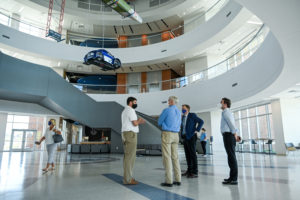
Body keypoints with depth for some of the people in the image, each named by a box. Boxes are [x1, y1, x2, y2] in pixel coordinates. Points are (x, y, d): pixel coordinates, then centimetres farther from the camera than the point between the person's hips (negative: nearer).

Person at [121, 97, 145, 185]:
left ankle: (127, 177, 15)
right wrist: (139, 121, 5)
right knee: (130, 157, -8)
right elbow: (135, 123, -17)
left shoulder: (124, 111, 21)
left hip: (126, 135, 10)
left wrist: (138, 122, 19)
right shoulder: (130, 110, -11)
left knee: (127, 156, 11)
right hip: (131, 135, -10)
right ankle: (128, 179, -5)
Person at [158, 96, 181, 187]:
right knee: (175, 157, 9)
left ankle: (169, 181, -5)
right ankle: (178, 180, 10)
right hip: (175, 135, 7)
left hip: (166, 134, -7)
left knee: (167, 157, -5)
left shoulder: (166, 110, -8)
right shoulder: (178, 112, 14)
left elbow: (159, 122, -1)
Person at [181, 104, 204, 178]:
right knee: (187, 155, 10)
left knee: (193, 155, -7)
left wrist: (196, 130, -16)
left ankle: (195, 172, -4)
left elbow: (201, 122, -14)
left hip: (191, 137, -8)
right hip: (185, 137, 8)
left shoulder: (192, 115, -8)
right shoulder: (183, 117, 16)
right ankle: (189, 170, 18)